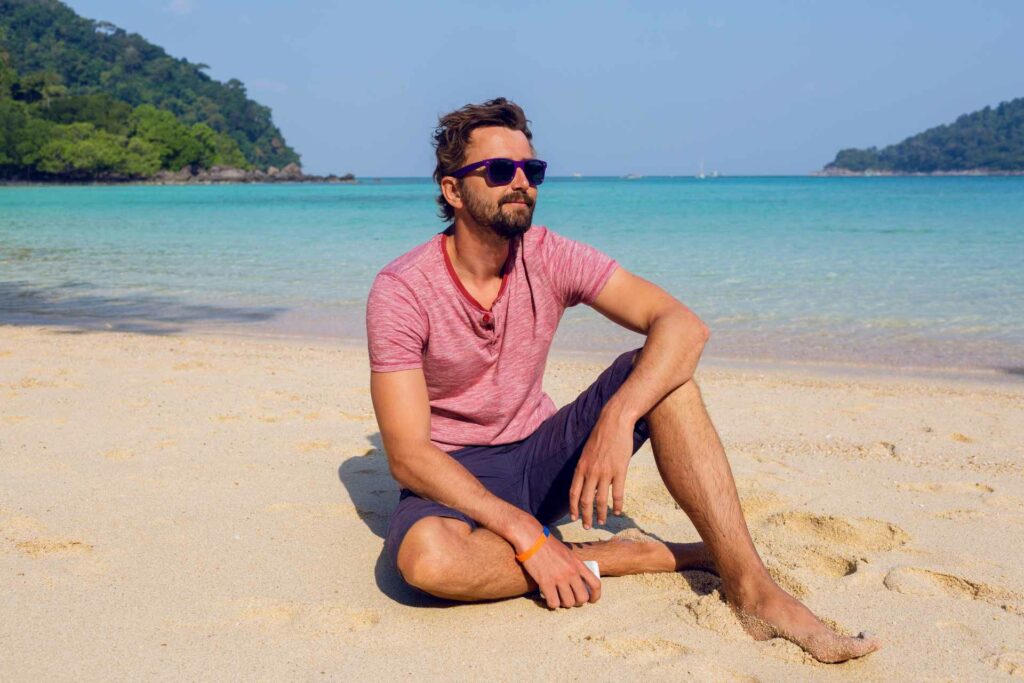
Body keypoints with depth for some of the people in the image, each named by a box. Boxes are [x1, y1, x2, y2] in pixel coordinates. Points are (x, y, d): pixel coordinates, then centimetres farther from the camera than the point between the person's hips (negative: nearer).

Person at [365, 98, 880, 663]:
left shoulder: (549, 257, -7)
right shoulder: (401, 291, -17)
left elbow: (682, 325, -18)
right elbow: (408, 454, -22)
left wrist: (617, 418, -35)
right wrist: (525, 536, -31)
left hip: (540, 455, 3)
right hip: (458, 479, -3)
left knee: (660, 372, -20)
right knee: (425, 555, -39)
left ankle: (750, 589, -26)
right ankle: (644, 556, -20)